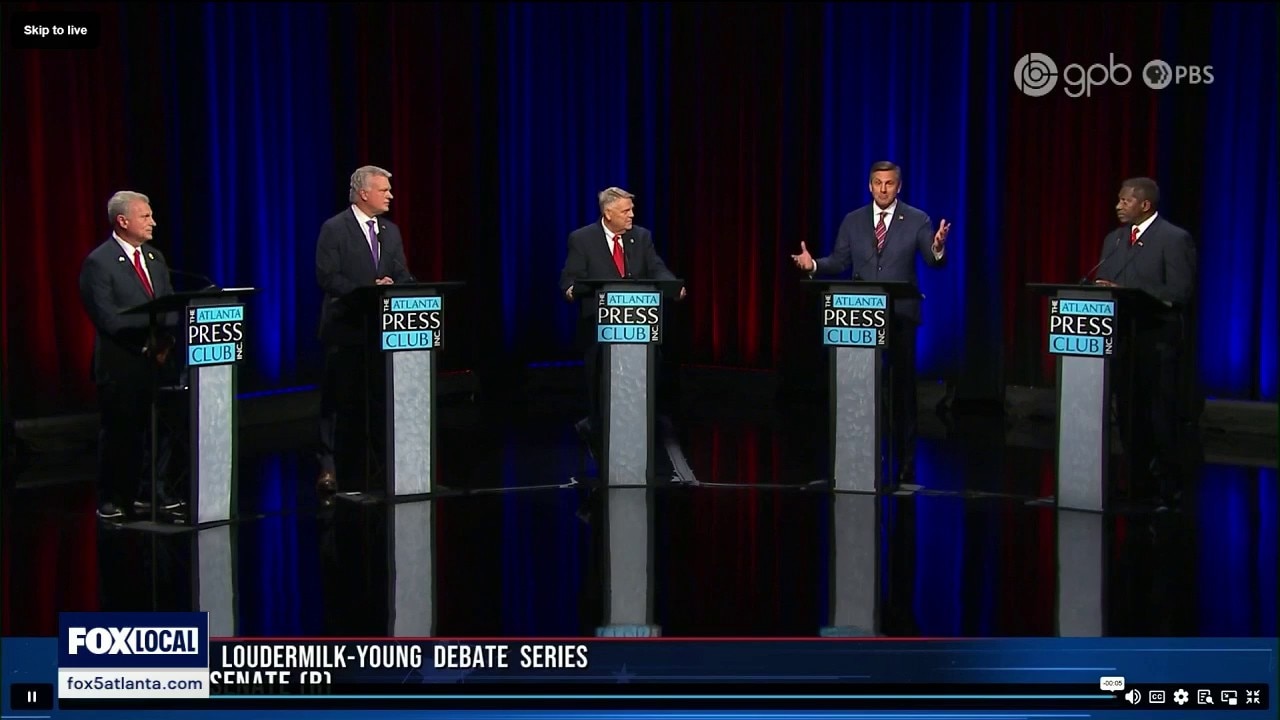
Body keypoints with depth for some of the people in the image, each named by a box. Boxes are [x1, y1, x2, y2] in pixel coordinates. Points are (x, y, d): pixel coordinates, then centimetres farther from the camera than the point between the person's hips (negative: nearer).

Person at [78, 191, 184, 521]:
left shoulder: (155, 258, 13)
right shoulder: (99, 263, -10)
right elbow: (108, 319, -16)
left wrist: (167, 340, -6)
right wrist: (154, 322, -18)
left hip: (156, 359, 6)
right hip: (120, 364, -6)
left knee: (158, 429, 6)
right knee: (118, 434, 2)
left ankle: (150, 493, 18)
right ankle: (111, 501, 13)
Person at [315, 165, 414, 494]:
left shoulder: (390, 231, 13)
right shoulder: (334, 229, -6)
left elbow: (403, 275, 11)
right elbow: (327, 276, -13)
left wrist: (394, 286, -12)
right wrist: (367, 290, -21)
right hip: (346, 327, -5)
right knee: (341, 400, -2)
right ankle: (330, 467, 3)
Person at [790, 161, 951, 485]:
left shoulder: (917, 220, -1)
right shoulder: (853, 221, 7)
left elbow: (933, 262, -8)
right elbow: (838, 262, 4)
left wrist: (938, 249, -30)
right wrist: (813, 264, -14)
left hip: (901, 315, -2)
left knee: (903, 386, 4)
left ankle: (905, 462, 12)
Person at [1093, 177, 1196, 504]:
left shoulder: (1175, 239, -7)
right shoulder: (1113, 239, 16)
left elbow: (1179, 292, -15)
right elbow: (1104, 286, 19)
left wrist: (1124, 294, -20)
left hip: (1158, 342, -7)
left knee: (1161, 415, -2)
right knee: (1128, 413, 10)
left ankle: (1166, 485, 5)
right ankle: (1139, 477, 18)